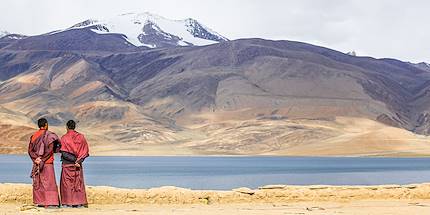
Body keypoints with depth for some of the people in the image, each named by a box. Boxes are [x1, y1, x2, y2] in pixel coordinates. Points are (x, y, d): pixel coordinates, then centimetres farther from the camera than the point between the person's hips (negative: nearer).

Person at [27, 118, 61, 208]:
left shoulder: (34, 136, 8)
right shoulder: (50, 135, -8)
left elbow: (30, 150, 2)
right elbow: (50, 150, -14)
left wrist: (36, 158, -5)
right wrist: (43, 159, -8)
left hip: (36, 163, 5)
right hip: (47, 163, -5)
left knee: (37, 183, 12)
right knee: (49, 182, -4)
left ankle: (39, 201, 14)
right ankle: (48, 202, -10)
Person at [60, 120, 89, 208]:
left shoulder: (64, 138, -6)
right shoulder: (81, 137, 4)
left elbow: (64, 153, -15)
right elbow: (85, 151, -1)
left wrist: (74, 160, -14)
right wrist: (79, 160, -7)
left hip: (67, 164, -3)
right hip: (78, 164, 3)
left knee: (67, 182, 5)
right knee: (78, 183, 10)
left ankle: (68, 202, 2)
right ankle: (79, 202, 8)